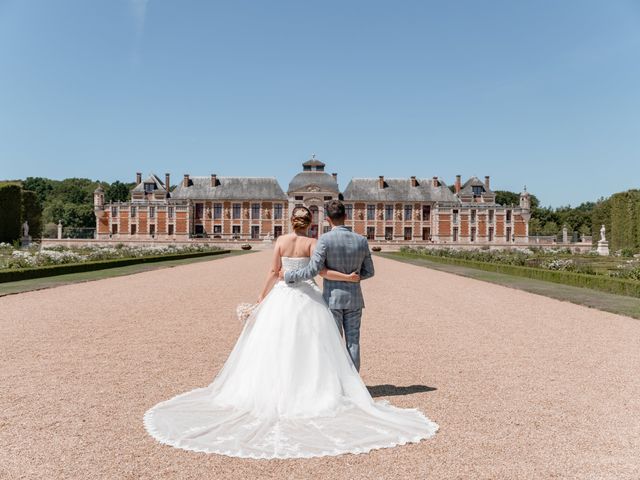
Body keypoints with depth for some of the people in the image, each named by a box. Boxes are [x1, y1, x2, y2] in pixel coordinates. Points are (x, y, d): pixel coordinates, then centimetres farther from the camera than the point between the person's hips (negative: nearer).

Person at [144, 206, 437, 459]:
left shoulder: (281, 241, 3)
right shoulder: (312, 243, -2)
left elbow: (273, 272, -1)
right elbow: (322, 271, -12)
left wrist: (262, 298, 4)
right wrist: (348, 278, -3)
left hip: (283, 297, 2)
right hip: (308, 298, -1)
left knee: (276, 346, 8)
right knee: (310, 348, 4)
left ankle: (277, 391, 10)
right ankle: (312, 391, 4)